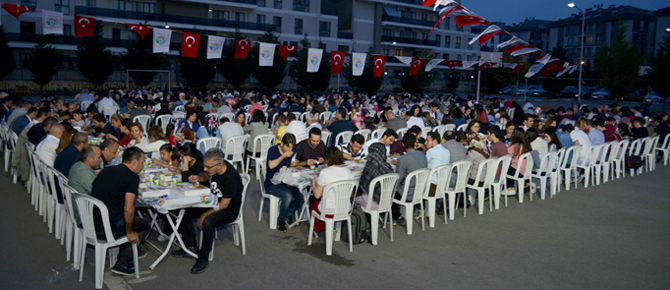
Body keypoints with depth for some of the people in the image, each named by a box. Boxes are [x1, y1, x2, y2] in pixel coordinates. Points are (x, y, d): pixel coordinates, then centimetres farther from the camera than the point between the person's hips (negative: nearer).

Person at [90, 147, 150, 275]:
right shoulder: (132, 177, -12)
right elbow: (128, 208, -20)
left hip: (91, 224, 8)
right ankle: (122, 263, 9)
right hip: (107, 228, -8)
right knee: (144, 224, 15)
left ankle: (130, 252, 41)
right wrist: (130, 232, -6)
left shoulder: (106, 170, 11)